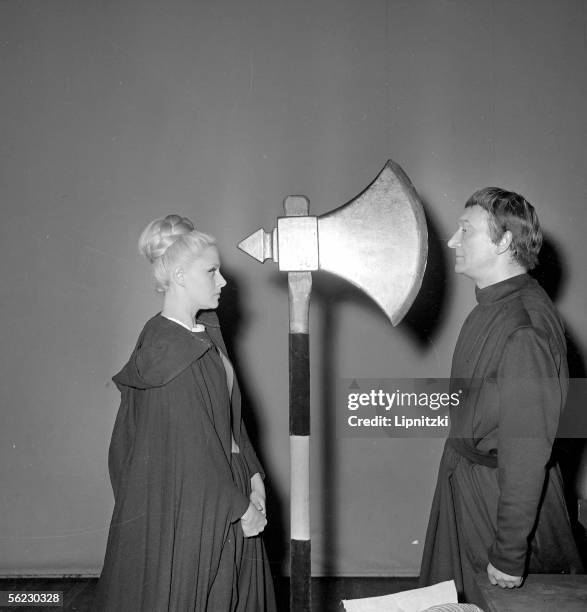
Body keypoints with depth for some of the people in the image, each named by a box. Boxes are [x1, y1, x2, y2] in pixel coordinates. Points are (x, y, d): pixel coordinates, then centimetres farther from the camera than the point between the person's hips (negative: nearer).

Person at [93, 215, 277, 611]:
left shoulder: (206, 331, 5)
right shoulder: (168, 351, -22)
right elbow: (190, 448, -22)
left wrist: (252, 474, 4)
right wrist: (239, 506, -15)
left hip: (224, 481, 9)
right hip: (186, 503, -8)